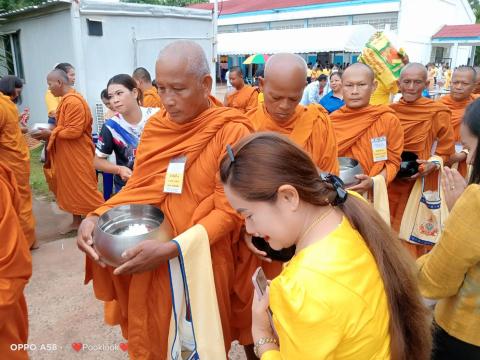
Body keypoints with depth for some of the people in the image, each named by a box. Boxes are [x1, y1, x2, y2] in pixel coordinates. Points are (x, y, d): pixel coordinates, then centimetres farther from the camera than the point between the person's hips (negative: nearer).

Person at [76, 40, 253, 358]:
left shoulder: (231, 132, -16)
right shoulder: (155, 125, 1)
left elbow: (228, 212, -16)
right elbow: (138, 186, 7)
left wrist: (171, 249, -25)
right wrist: (97, 216, -9)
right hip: (149, 259, 5)